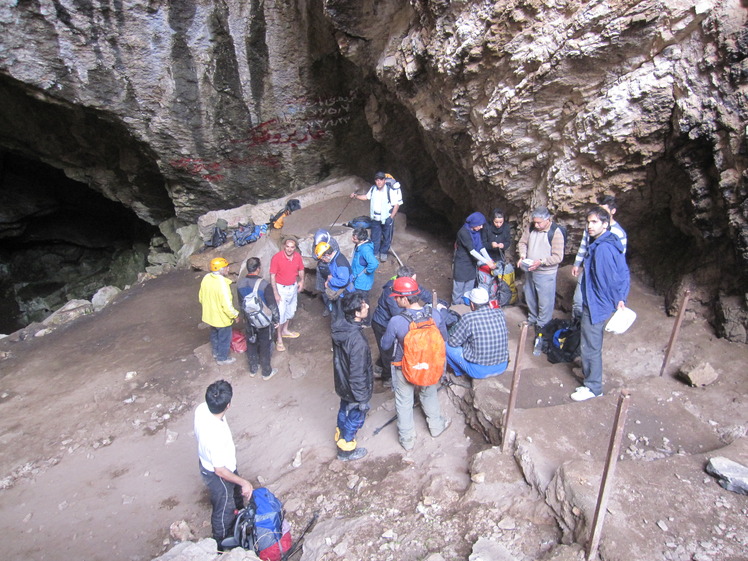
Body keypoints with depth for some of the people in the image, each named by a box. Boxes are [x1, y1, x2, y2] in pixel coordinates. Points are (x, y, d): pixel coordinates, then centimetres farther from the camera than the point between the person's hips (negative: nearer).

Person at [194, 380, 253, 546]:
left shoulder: (202, 408, -24)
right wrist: (244, 482, -15)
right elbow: (220, 471, -30)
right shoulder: (217, 437, -46)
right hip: (217, 475, -7)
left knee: (235, 492, 34)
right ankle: (222, 545, 49)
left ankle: (239, 512, 64)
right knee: (224, 510, 22)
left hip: (206, 460, 7)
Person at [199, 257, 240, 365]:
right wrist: (235, 315, -13)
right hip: (222, 318, -8)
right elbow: (227, 305, -30)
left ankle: (215, 352, 51)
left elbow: (201, 297, 5)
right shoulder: (222, 284, -33)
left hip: (210, 315, 8)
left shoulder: (206, 278, -9)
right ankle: (222, 358, 34)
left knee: (214, 334, 30)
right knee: (224, 339, 16)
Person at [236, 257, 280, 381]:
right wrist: (276, 319, -5)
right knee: (265, 346, 13)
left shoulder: (240, 284, -9)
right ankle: (266, 372, 28)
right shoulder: (264, 285, -27)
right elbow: (272, 305, -19)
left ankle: (252, 370, 38)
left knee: (251, 344, 22)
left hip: (249, 320, 5)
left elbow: (241, 303, 5)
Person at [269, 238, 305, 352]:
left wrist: (301, 281, -6)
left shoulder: (298, 256, -10)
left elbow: (301, 270, 8)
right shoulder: (276, 258, -23)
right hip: (281, 288, -5)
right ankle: (279, 340, 10)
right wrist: (275, 293, -19)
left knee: (291, 310, 21)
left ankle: (285, 330, 45)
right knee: (281, 313, -3)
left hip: (293, 287, 6)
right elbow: (272, 276, -18)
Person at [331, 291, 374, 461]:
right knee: (355, 417, 18)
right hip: (355, 389, -7)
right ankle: (346, 451, 40)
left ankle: (341, 436, 56)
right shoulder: (357, 340, -39)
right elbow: (358, 373, -29)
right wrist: (362, 398, -15)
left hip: (342, 382, 7)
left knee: (344, 411, 31)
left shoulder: (340, 325, -13)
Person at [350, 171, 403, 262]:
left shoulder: (391, 190, -22)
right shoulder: (373, 189, -4)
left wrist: (391, 218, -16)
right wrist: (356, 196, 3)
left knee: (386, 237, 13)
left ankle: (383, 252, 35)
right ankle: (374, 253, 31)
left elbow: (396, 204, -16)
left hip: (387, 219, -4)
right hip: (375, 219, 4)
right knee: (375, 237, 14)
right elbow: (367, 197, 16)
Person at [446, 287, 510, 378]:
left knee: (446, 345, 9)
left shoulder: (468, 318, -21)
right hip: (502, 367, 6)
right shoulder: (500, 313, -5)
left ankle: (460, 372, 29)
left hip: (479, 371, -6)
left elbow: (453, 342, -10)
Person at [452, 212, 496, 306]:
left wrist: (490, 260, -12)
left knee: (469, 290, 13)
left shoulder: (477, 232, 1)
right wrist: (487, 262, -28)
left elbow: (481, 247, 1)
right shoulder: (463, 232, -23)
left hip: (472, 264, 7)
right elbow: (472, 251, -27)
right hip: (461, 265, -7)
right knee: (458, 289, 4)